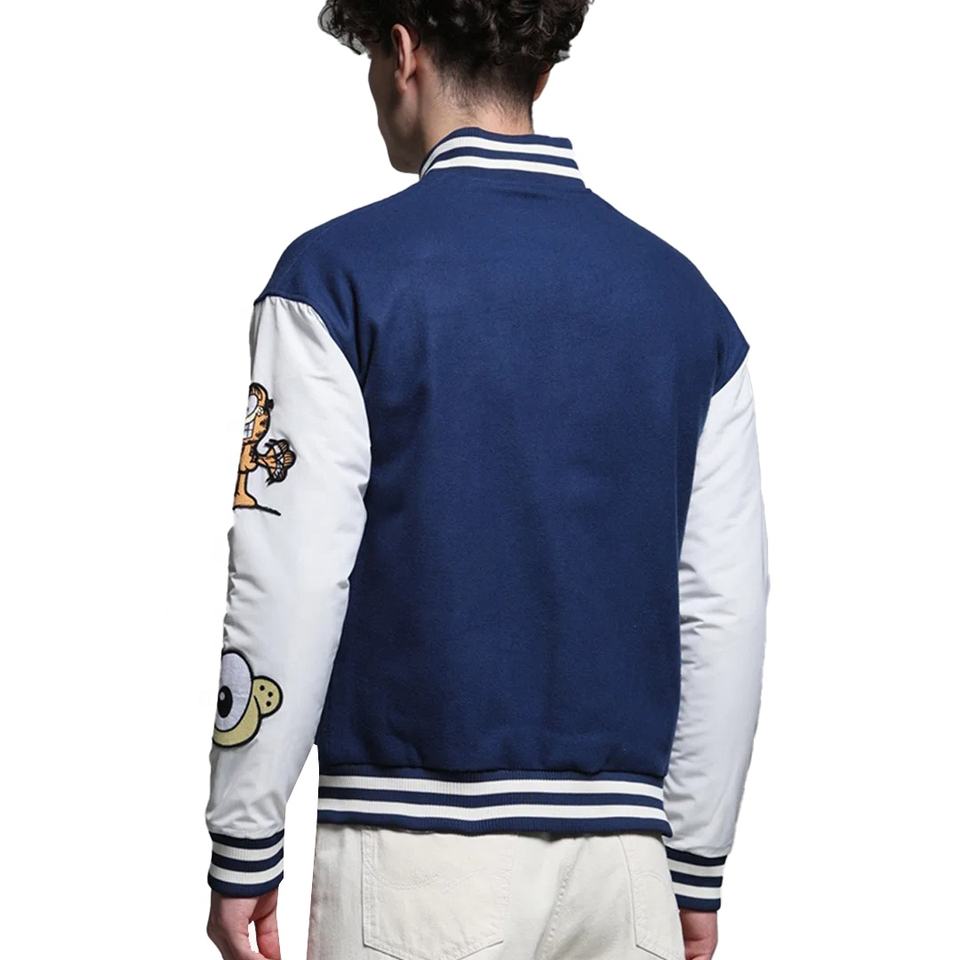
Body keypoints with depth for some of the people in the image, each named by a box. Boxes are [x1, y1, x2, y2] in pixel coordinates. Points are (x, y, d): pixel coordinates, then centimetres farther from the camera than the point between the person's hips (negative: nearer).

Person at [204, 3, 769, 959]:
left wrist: (243, 850, 1)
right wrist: (698, 868, 14)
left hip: (418, 853, -3)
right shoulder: (683, 297, 6)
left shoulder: (340, 276, -6)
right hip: (621, 850, 4)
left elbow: (289, 588, -9)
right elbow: (725, 611, 6)